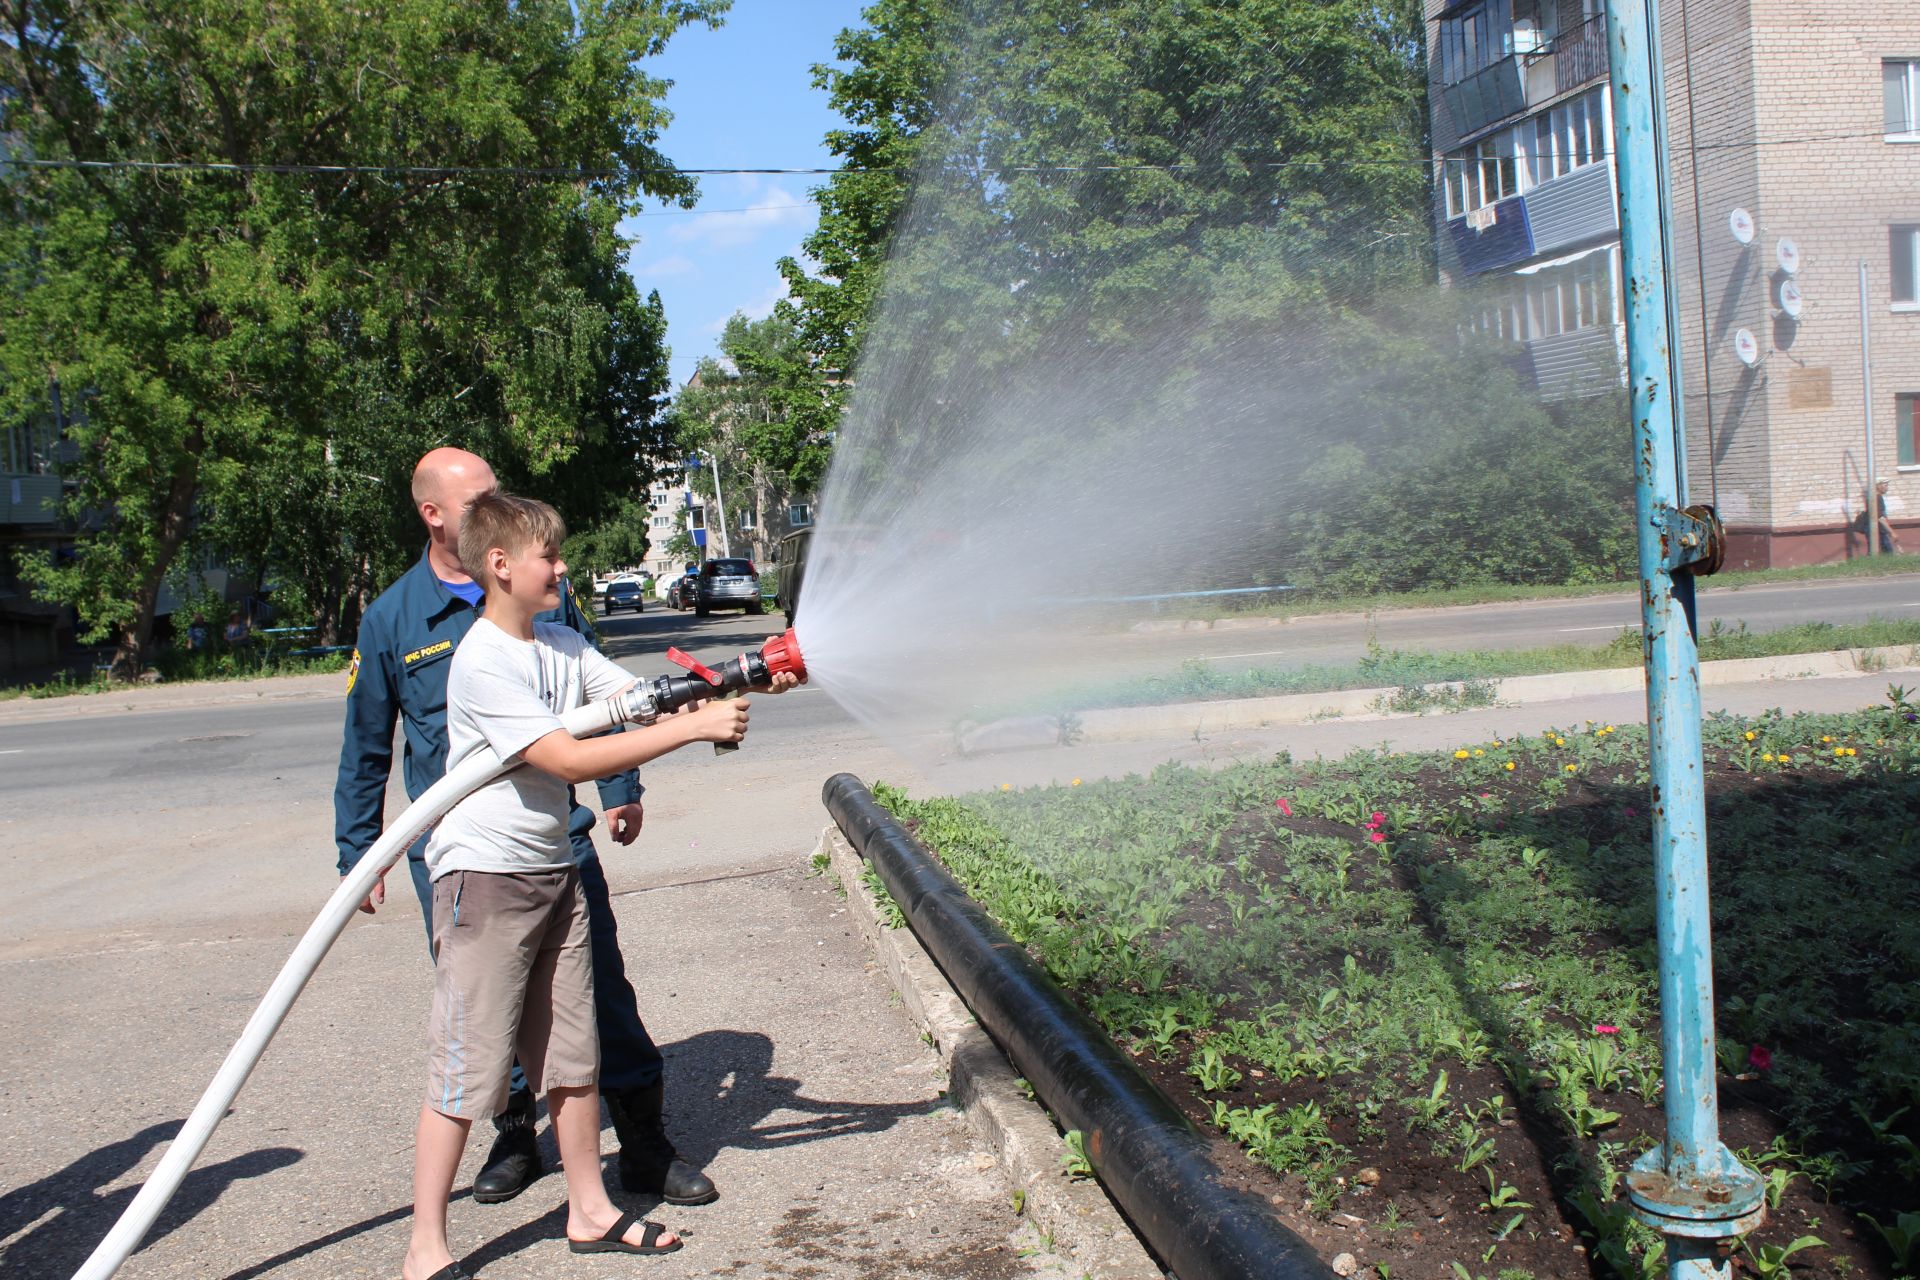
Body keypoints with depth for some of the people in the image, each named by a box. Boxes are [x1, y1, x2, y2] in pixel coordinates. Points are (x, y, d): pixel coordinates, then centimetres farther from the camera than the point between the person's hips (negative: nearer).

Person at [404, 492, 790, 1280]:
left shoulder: (563, 646, 8)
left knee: (571, 1052, 14)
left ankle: (591, 1213, 27)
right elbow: (569, 759, -25)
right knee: (466, 1066, -2)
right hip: (483, 875, -8)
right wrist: (695, 729, -26)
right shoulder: (481, 664, -18)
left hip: (554, 869, 8)